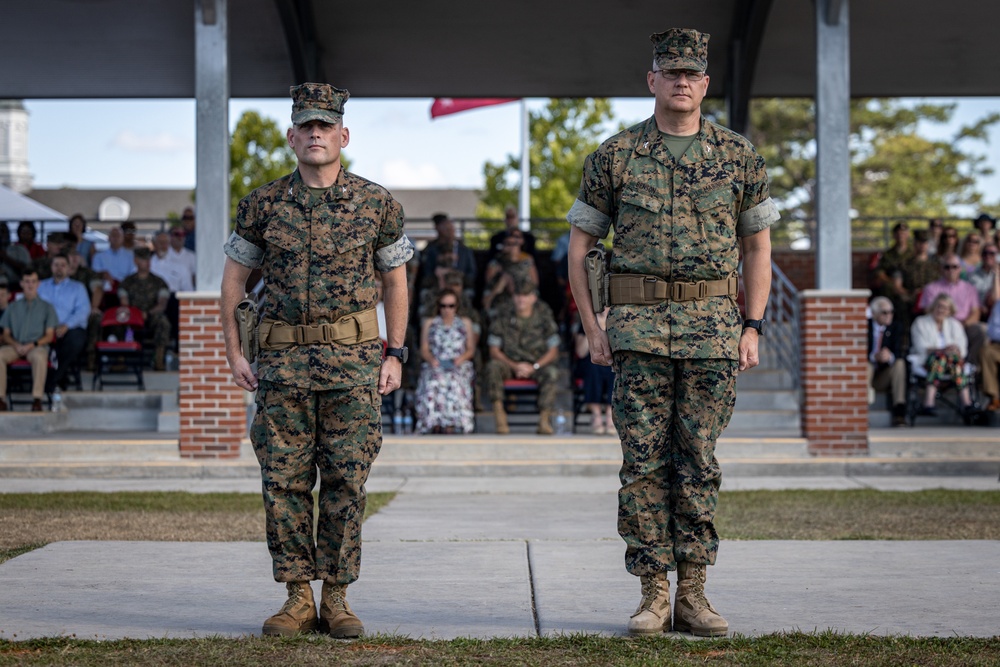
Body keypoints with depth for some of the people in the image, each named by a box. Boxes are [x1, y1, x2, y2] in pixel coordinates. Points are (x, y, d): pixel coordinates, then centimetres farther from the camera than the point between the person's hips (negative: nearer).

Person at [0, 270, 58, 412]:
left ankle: (37, 399, -43)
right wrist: (16, 345, -8)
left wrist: (32, 345, -11)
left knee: (39, 357, -40)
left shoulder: (46, 307, 15)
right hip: (15, 346, 2)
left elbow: (49, 335, 7)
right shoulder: (13, 308, 21)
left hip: (37, 346, -2)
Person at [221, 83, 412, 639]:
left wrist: (395, 354, 4)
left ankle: (337, 598, 8)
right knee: (284, 482, 1)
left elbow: (396, 280, 11)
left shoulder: (377, 204, 3)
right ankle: (298, 597, 10)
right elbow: (234, 279, 12)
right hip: (283, 362, 1)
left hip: (354, 362, -1)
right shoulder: (263, 205, 5)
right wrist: (234, 352, 5)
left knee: (346, 482, -1)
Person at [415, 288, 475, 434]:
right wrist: (431, 359, -10)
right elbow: (424, 349, 12)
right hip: (435, 366, 0)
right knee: (433, 384, -34)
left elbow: (471, 348, 14)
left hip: (459, 366, 0)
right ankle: (435, 425, -34)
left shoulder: (465, 323, 18)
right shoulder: (429, 323, 17)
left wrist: (461, 358, -7)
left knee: (455, 384, -34)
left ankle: (450, 426, -34)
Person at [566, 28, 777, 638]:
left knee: (699, 462, 3)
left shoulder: (739, 155, 8)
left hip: (714, 326, 1)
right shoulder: (616, 156, 5)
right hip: (639, 328, 0)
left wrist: (753, 327, 4)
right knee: (644, 461, -1)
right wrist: (592, 328, 2)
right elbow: (579, 245, 9)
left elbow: (758, 247, 12)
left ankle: (693, 594, 9)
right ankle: (654, 594, 5)